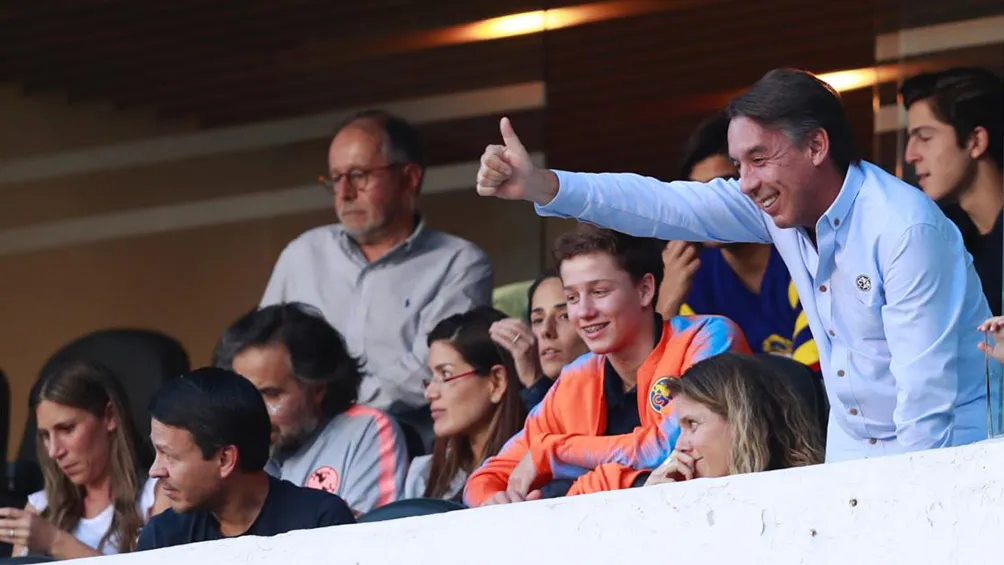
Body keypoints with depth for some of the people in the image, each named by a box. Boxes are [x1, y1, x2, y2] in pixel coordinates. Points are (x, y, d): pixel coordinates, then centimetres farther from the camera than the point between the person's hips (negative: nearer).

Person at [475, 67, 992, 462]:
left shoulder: (905, 228, -21)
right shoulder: (776, 206, 1)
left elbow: (926, 391, -23)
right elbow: (665, 205, -7)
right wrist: (542, 187, -18)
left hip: (942, 447, -7)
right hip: (852, 451, 7)